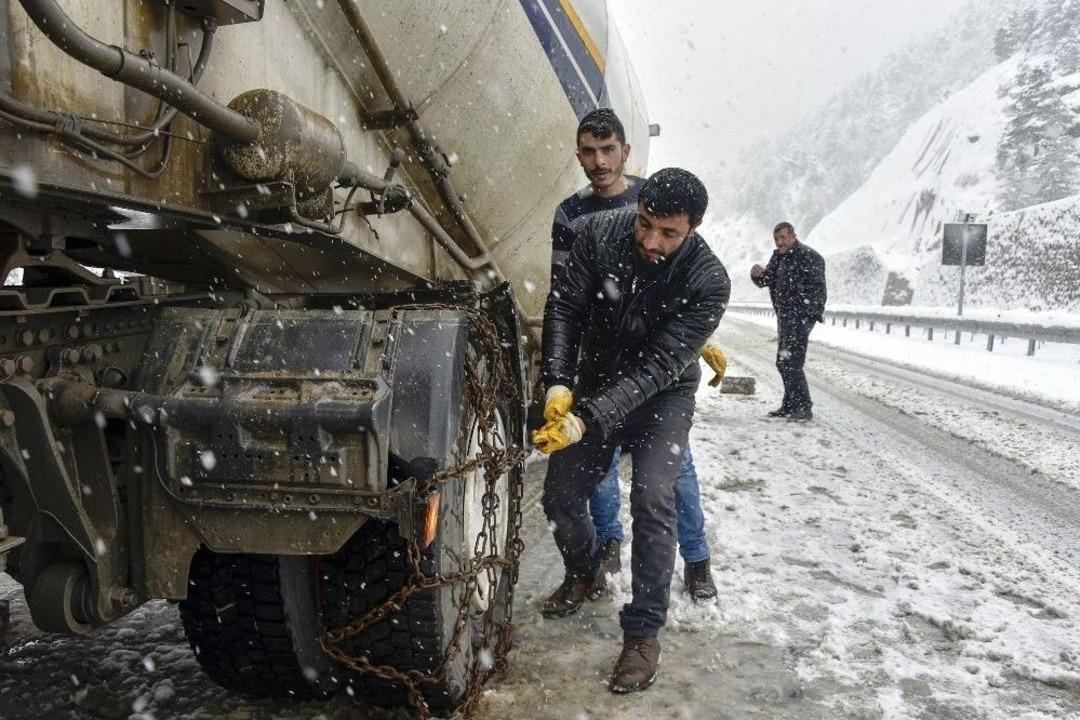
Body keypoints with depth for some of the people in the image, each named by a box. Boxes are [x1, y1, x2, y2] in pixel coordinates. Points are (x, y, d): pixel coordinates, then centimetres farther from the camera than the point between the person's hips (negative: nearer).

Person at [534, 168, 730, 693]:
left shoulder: (708, 282, -27)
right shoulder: (603, 233, -20)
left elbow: (659, 367, -32)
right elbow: (564, 305, -16)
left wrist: (590, 419, -42)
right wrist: (558, 383, -31)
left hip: (662, 396, -3)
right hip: (596, 384, 4)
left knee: (652, 499, -22)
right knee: (560, 495, 5)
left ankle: (643, 631, -4)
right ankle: (583, 572, 37)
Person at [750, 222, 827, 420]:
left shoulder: (808, 257, -12)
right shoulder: (778, 256, 15)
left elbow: (817, 290, -16)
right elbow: (766, 280, 16)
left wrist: (805, 316, -23)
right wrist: (758, 274, -7)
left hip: (801, 317, -9)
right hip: (784, 317, 9)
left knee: (792, 363, -13)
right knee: (782, 363, 14)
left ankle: (804, 408, -6)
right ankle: (790, 405, 24)